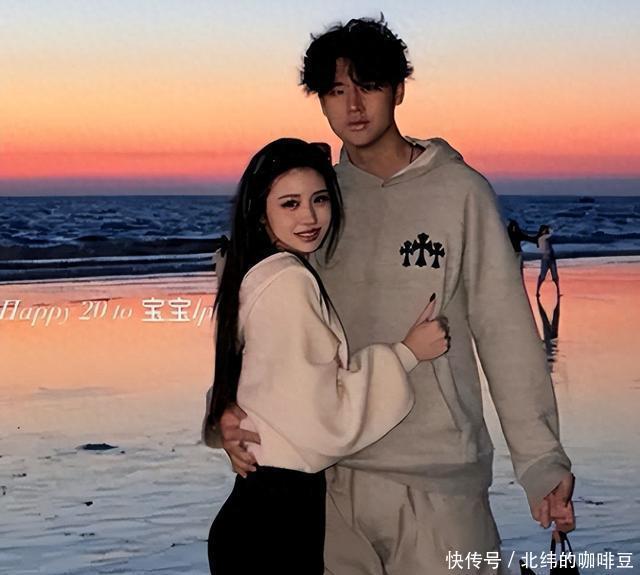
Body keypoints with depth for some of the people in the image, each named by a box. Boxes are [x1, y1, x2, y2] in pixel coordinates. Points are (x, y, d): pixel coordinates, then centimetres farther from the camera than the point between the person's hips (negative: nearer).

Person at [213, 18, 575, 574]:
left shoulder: (460, 192, -2)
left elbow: (506, 331, -3)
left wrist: (541, 460, -6)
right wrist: (229, 407, -8)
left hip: (438, 481, -3)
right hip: (332, 474, 3)